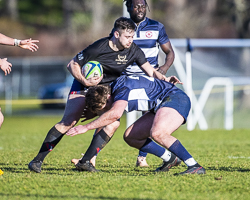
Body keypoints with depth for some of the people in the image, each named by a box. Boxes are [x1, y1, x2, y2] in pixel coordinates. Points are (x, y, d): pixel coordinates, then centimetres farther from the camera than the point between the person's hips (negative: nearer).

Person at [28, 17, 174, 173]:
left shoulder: (134, 51, -12)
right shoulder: (98, 48, -25)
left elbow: (150, 70, -8)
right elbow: (72, 64, -15)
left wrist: (163, 78, -28)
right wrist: (85, 81, -28)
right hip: (83, 86, -4)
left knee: (113, 123, -19)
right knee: (69, 122, -19)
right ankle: (38, 160, -12)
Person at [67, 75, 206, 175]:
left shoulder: (122, 88, -24)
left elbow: (114, 114, -40)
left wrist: (87, 127, -37)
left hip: (176, 99, -10)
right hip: (160, 105, 10)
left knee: (157, 133, -35)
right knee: (130, 136, 4)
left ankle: (195, 166, -30)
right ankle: (169, 158, 15)